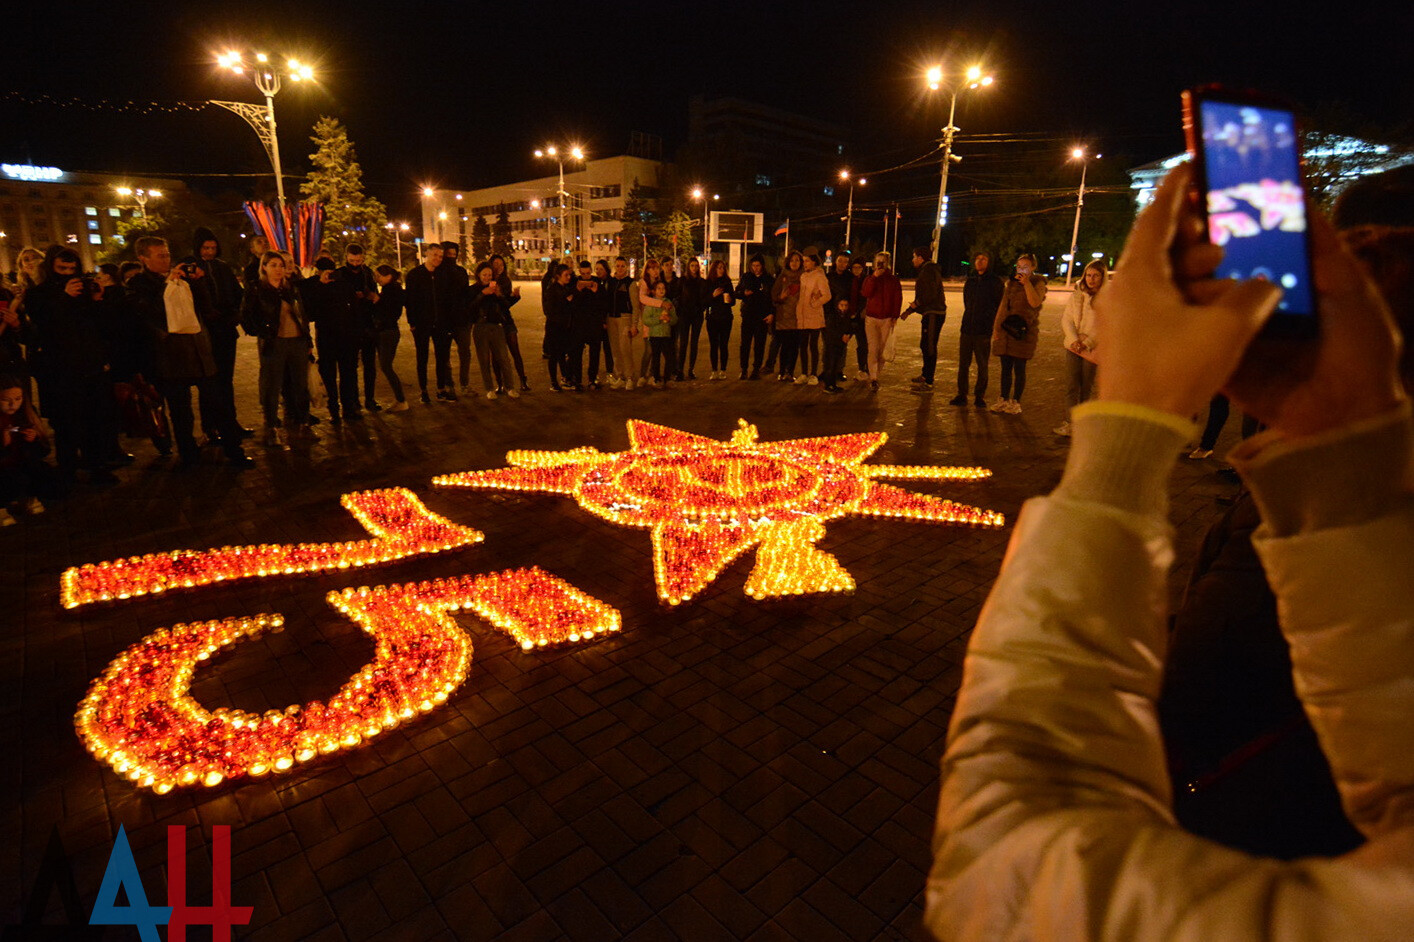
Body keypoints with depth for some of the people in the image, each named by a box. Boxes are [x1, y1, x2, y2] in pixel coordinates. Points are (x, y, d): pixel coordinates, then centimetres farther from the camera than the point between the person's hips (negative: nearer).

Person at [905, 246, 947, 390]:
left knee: (929, 347, -8)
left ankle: (928, 382, -6)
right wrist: (910, 309, 18)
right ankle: (925, 375, 32)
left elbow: (931, 294, -24)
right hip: (929, 313, 11)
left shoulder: (928, 271, -14)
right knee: (925, 345, 19)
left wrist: (916, 304, -11)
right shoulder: (926, 270, 20)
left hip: (934, 314, -11)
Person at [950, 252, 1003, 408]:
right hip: (967, 329, 4)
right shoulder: (970, 281, 13)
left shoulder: (996, 282, -1)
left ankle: (979, 396, 12)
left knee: (982, 366, 3)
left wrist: (990, 323, -6)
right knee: (963, 364, 5)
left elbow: (1000, 306, -1)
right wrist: (969, 320, 13)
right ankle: (961, 395, 12)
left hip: (983, 331, -4)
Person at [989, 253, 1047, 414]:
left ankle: (1015, 401, 7)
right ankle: (1004, 399, 16)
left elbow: (1035, 303, -18)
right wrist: (996, 327, 9)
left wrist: (1026, 282, -20)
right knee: (1006, 367, 7)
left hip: (1023, 331, -5)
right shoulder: (1011, 283, 16)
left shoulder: (1038, 283, 1)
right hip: (1005, 329, 5)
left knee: (1019, 368, -1)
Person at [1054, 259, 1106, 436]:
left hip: (1092, 348, -3)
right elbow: (1067, 319, 3)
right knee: (1072, 386, -1)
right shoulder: (1076, 295, 9)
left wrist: (1088, 342, -16)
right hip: (1073, 346, 3)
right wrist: (1074, 339, -11)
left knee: (1085, 387, 4)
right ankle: (1071, 422, -1)